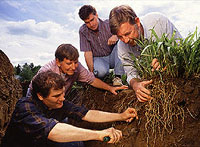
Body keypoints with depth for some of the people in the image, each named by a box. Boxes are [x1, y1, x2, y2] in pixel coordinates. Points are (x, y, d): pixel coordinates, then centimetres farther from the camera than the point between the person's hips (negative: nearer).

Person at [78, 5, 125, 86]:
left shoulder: (108, 24, -13)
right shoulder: (83, 31, -12)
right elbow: (87, 52, -12)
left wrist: (116, 36, -43)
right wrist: (91, 71, -17)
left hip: (113, 57, 2)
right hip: (98, 58, -2)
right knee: (101, 71, -37)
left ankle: (118, 77, -25)